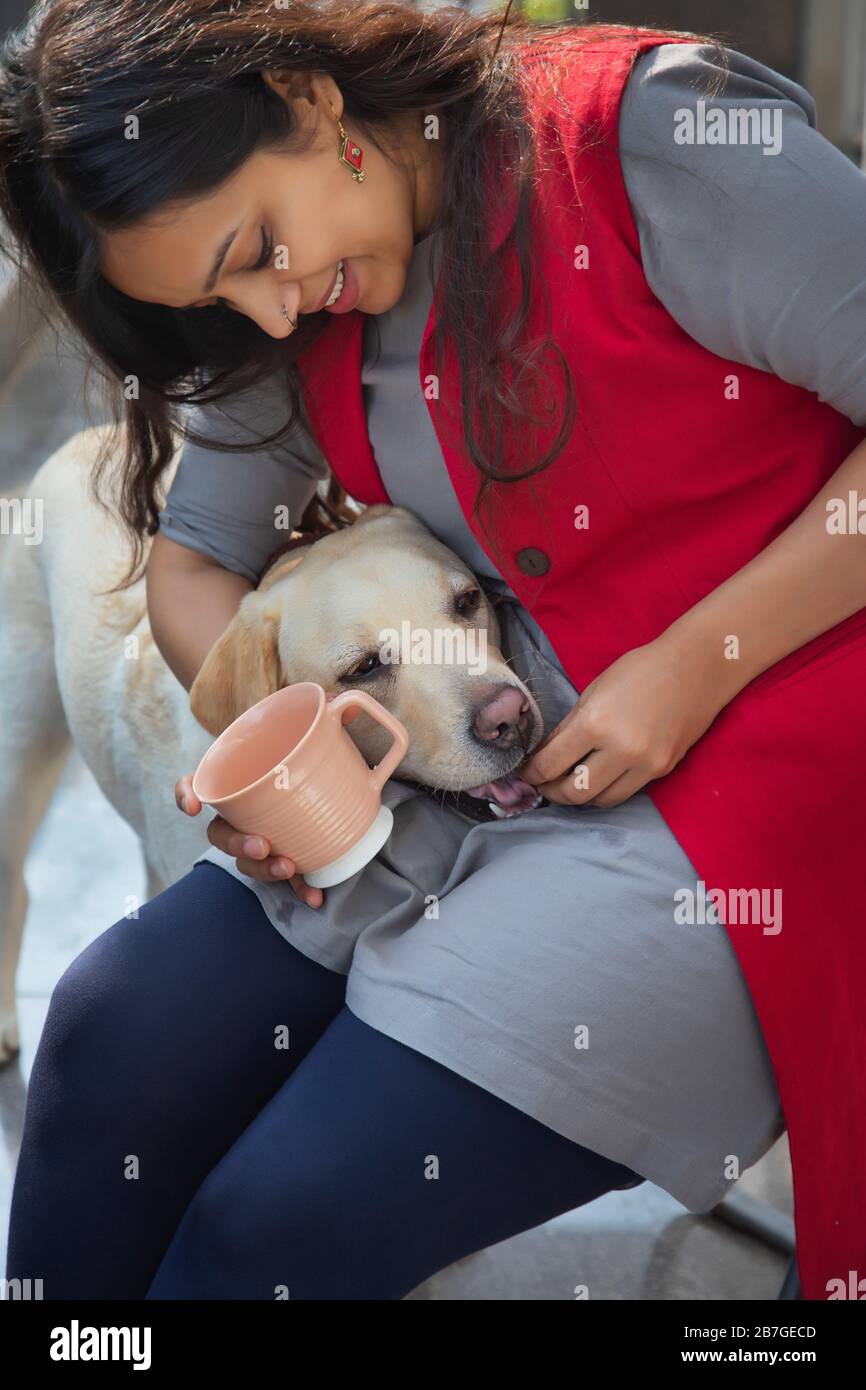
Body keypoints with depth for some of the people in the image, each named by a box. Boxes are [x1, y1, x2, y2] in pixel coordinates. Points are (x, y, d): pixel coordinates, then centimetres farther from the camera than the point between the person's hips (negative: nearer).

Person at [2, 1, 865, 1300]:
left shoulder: (652, 136, -16)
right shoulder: (307, 320, 6)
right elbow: (192, 556, 14)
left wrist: (699, 662, -18)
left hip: (745, 772, -7)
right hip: (488, 765, 7)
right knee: (114, 1023, -7)